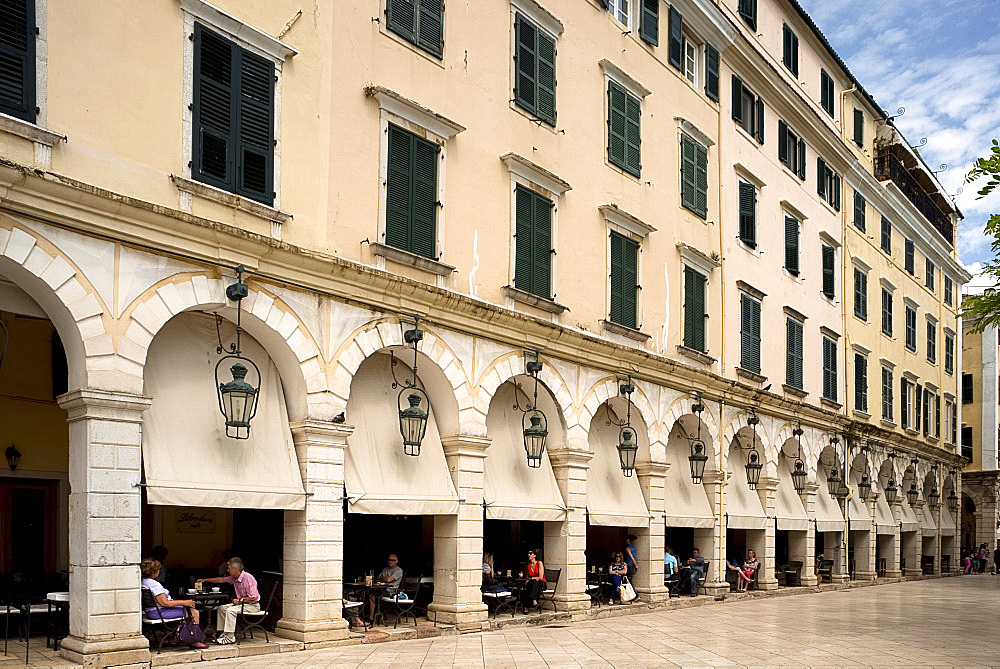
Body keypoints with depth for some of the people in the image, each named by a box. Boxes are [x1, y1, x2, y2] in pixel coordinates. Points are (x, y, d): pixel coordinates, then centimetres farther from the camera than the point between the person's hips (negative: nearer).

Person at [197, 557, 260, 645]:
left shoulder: (248, 578, -23)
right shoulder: (234, 578, 4)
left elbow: (254, 597, -25)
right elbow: (222, 579, 19)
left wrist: (239, 600, -18)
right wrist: (205, 580, 20)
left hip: (253, 605, -10)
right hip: (242, 603, 10)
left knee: (230, 610, -26)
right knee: (222, 608, 5)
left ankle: (230, 638, -20)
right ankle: (222, 633, 4)